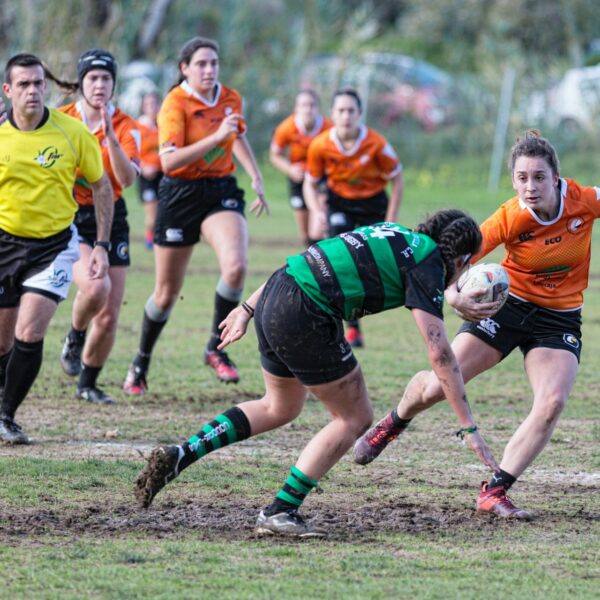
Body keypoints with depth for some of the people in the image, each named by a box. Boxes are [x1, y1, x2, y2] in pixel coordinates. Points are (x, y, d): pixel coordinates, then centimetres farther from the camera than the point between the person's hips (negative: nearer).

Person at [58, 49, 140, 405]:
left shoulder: (125, 127, -3)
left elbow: (128, 179, -17)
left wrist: (110, 136, -26)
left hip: (110, 219, 2)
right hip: (69, 218, -2)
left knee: (109, 317, 1)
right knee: (95, 287, -29)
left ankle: (88, 384, 22)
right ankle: (75, 338, 2)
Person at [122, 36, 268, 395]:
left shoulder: (231, 99, 3)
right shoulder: (176, 103, -14)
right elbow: (169, 160, -26)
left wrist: (257, 178, 20)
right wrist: (216, 137, -32)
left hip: (222, 191, 3)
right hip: (181, 194, -3)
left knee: (236, 265, -25)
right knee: (167, 292, 5)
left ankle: (217, 348, -8)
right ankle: (142, 363, 27)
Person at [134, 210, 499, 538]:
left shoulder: (392, 234, 21)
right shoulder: (427, 268, -3)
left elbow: (299, 262, 22)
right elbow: (439, 354, -10)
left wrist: (248, 308, 27)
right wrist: (469, 426, -7)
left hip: (275, 295, 9)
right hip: (305, 318, -9)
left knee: (280, 408, 28)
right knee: (355, 418, 7)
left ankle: (178, 457, 19)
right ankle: (281, 512, 5)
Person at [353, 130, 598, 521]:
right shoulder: (509, 218, -22)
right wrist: (455, 296, -44)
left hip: (561, 319, 1)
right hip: (508, 306, -1)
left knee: (552, 403, -22)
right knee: (437, 386, -5)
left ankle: (495, 492, -10)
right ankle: (392, 426, 32)